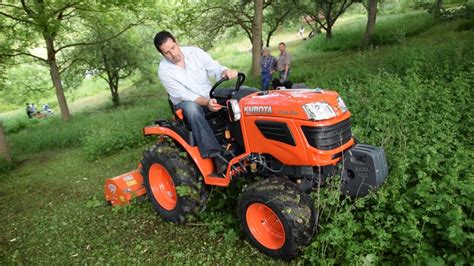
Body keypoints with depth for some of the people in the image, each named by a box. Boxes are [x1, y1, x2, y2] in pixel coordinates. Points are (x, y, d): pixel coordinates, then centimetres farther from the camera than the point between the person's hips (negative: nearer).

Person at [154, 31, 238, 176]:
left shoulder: (194, 52, -4)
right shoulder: (164, 71, -14)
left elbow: (215, 68, -7)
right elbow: (185, 96, -21)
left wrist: (226, 72, -32)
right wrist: (206, 102, -37)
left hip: (210, 97, 4)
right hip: (187, 103, -4)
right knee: (192, 108, -41)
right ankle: (215, 155, -45)